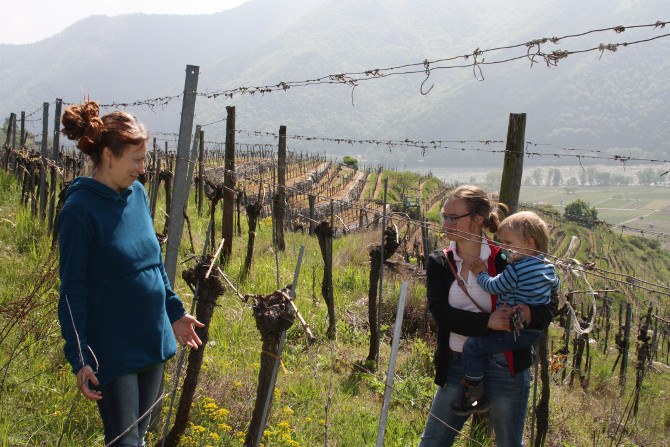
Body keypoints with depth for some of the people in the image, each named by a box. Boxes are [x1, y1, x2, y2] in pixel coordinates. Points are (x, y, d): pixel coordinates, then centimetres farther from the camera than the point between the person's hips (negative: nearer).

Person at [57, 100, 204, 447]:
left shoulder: (137, 193, 3)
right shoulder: (80, 209, -17)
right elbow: (73, 290, -14)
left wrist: (175, 312, 17)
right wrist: (79, 359, -15)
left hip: (153, 340, 7)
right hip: (112, 349, -7)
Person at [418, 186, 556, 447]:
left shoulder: (506, 260, -7)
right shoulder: (439, 263, 1)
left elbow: (547, 308, -4)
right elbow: (440, 312, -14)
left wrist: (528, 315, -27)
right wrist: (487, 322, -26)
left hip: (505, 366, -2)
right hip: (457, 365, 2)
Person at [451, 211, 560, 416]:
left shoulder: (515, 270, -21)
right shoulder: (548, 267, 7)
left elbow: (493, 286, -11)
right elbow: (555, 287, 25)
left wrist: (481, 273, 6)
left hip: (516, 333, -10)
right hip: (537, 331, 10)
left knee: (473, 346, -8)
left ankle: (473, 398, -2)